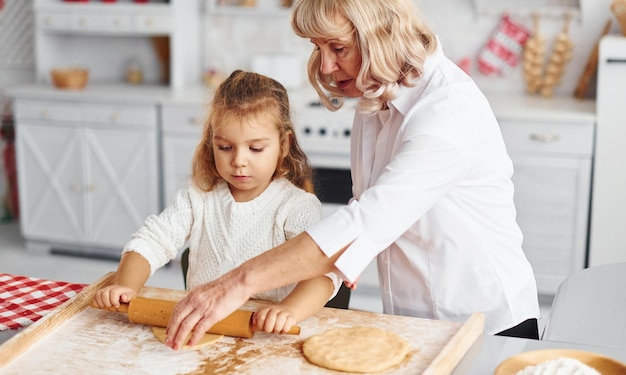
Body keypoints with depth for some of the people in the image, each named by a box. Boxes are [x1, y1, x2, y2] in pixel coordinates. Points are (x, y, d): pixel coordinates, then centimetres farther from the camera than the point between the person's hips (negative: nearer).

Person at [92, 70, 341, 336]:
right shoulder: (199, 198, 8)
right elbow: (151, 241, 5)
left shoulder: (297, 206, -7)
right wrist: (125, 287, -16)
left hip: (267, 338, -1)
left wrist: (289, 310, -42)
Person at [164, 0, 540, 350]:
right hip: (410, 320, 7)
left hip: (487, 323, -7)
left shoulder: (452, 107, -25)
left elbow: (372, 217, -35)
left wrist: (242, 283, -38)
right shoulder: (373, 102, 2)